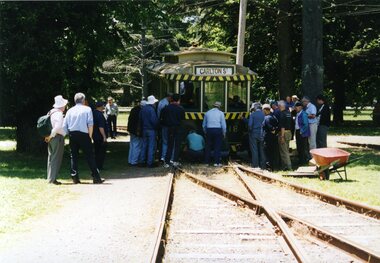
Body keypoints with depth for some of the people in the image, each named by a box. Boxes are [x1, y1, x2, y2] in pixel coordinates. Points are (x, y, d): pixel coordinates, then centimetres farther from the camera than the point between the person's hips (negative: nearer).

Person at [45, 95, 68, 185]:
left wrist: (49, 135, 12)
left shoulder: (50, 112, 12)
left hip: (51, 138, 9)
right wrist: (51, 135, -18)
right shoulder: (59, 114, -15)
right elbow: (58, 127, -26)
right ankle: (53, 178, -7)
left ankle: (50, 178, 18)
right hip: (58, 137, -9)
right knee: (56, 158, -6)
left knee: (51, 157, 13)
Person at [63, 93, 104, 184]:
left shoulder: (70, 111, 11)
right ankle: (96, 177, -3)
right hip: (83, 134, -4)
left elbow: (64, 126, 9)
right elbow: (90, 124, -8)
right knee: (89, 156, -2)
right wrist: (90, 136, -1)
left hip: (72, 135, 4)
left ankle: (75, 177, 6)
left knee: (74, 156, 9)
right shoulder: (87, 109, 1)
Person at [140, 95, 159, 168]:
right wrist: (156, 126, -3)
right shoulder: (151, 109, -19)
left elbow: (140, 119, 10)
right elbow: (154, 120, -21)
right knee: (151, 146, -2)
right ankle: (150, 163, -1)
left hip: (144, 129, 7)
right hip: (151, 130, -7)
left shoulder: (143, 109, 5)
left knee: (144, 145, 16)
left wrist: (143, 126, 16)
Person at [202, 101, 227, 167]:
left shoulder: (207, 113, 10)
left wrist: (205, 132, 24)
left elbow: (204, 124, 15)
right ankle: (216, 162, -2)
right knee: (217, 147, 0)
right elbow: (223, 124, -2)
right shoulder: (220, 113, 1)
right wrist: (224, 133, 7)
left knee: (208, 147, 8)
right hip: (218, 130, -3)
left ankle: (207, 162, 11)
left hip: (209, 130, 3)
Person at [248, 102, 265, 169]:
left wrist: (249, 131, 3)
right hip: (261, 134, 4)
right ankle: (262, 165, 11)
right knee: (261, 149, 10)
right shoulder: (263, 114, 3)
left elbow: (250, 124, -13)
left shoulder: (253, 114, -8)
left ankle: (255, 165, -3)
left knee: (254, 149, 0)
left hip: (254, 133, -4)